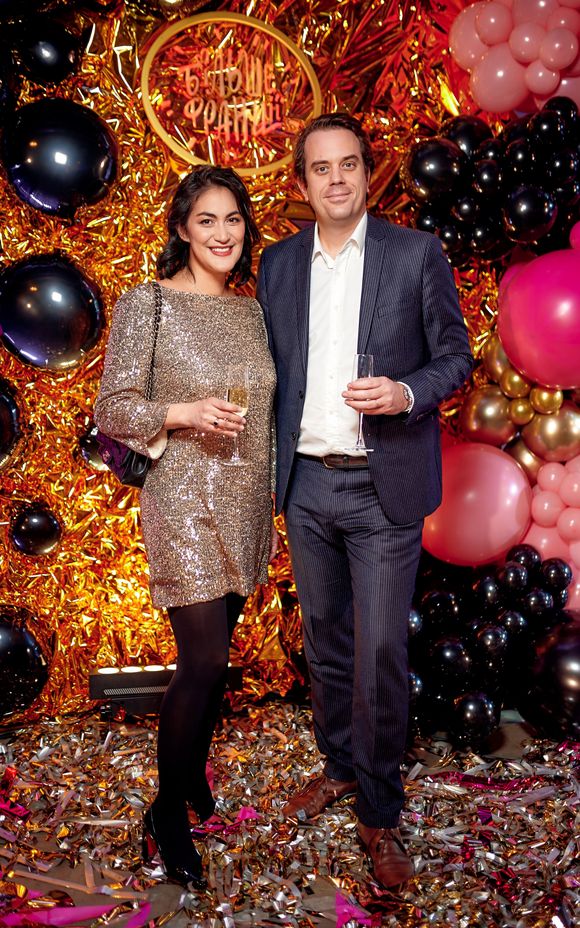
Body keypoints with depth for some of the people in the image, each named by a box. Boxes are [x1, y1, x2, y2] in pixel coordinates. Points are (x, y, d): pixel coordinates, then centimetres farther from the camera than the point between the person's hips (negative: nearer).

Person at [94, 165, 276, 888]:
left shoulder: (252, 309, 10)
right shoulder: (147, 305, -7)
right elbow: (111, 410, -7)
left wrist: (271, 489, 16)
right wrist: (182, 412, -22)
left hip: (247, 503, 6)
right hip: (186, 503, -6)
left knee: (216, 651, 15)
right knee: (204, 661, -7)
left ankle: (194, 767, 37)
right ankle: (168, 812, 13)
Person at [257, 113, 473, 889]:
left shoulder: (417, 254, -3)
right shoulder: (278, 264, 8)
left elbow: (455, 357, 1)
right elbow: (274, 369, 14)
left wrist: (406, 393, -20)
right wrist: (269, 469, 9)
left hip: (383, 485, -3)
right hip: (306, 482, 4)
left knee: (381, 652, -1)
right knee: (324, 640, 16)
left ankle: (380, 811, 18)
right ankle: (339, 766, 37)